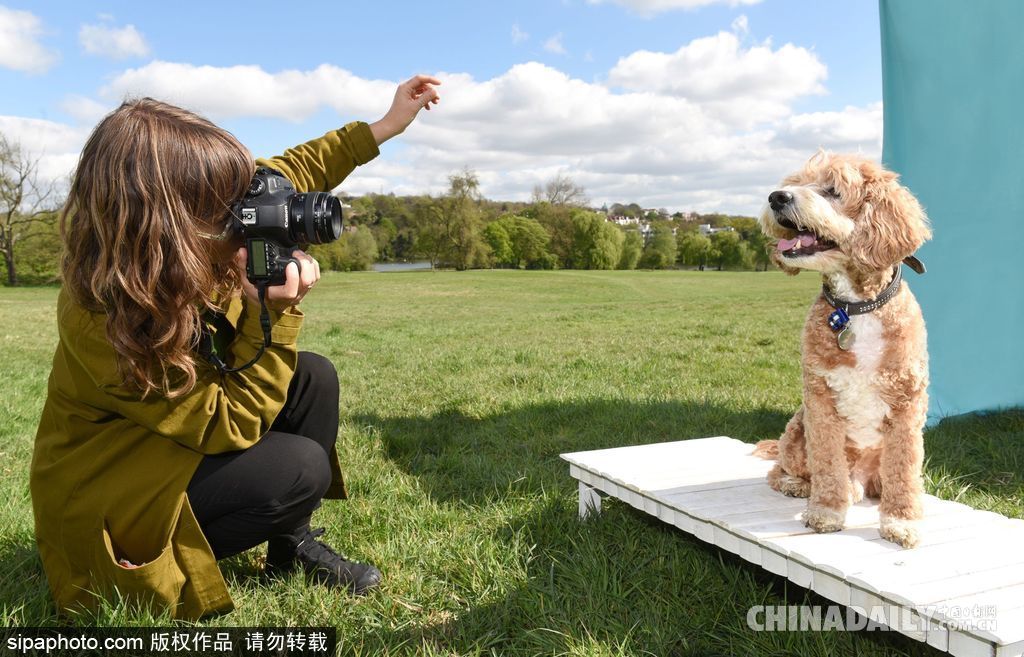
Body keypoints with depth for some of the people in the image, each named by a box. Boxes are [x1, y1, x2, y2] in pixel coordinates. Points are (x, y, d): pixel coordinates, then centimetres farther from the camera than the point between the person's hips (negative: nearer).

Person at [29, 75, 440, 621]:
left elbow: (283, 175, -1)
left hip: (184, 443, 8)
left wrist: (386, 125, -2)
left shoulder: (188, 256, -16)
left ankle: (292, 547, 6)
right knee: (299, 469, -24)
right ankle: (165, 566, 3)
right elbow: (230, 423, -29)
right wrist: (277, 315, -36)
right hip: (105, 500, -8)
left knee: (314, 378, -7)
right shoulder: (103, 325, -36)